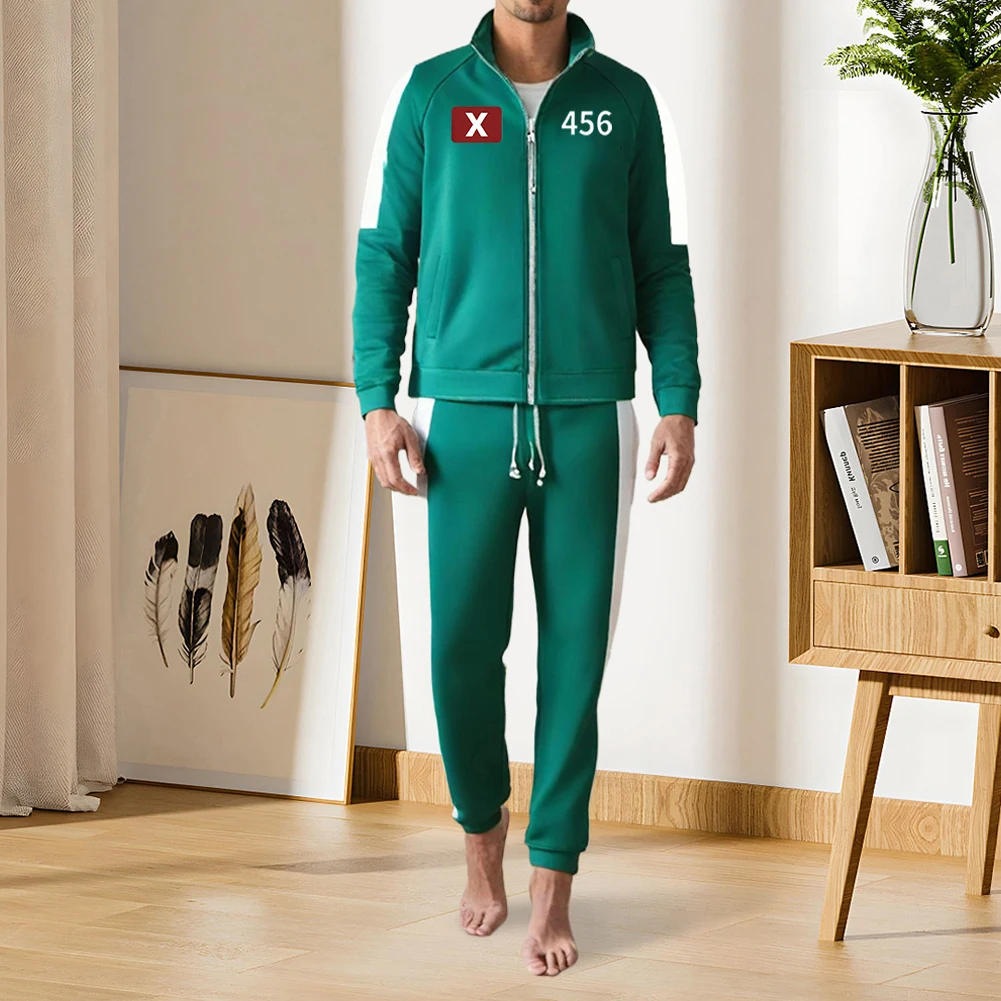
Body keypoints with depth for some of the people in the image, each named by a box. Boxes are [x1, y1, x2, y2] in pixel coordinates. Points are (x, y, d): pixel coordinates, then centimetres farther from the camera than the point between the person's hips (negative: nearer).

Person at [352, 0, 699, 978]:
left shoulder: (623, 100, 6)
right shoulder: (432, 94, 4)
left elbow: (659, 267, 9)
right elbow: (384, 255, 6)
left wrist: (679, 403, -1)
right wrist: (377, 402, -3)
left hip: (589, 418, 1)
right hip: (466, 414, 0)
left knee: (574, 655, 0)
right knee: (462, 644, -1)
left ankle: (552, 885, 9)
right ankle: (481, 830, 25)